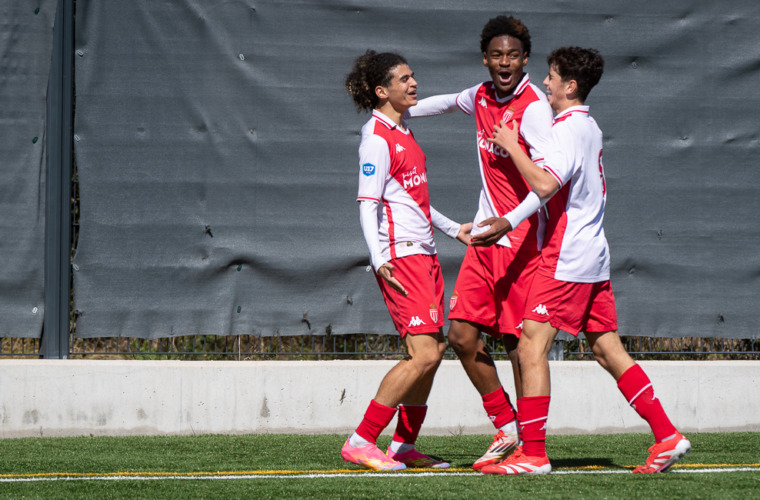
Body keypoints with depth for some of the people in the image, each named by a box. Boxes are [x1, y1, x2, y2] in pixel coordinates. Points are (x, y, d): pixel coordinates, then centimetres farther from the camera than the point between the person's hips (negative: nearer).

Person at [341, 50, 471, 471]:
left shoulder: (403, 133, 17)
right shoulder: (377, 139, -12)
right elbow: (368, 204, -19)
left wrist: (452, 228, 36)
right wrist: (378, 259, -32)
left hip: (424, 254, 10)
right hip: (400, 257, -10)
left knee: (434, 350, 11)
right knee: (423, 354, -15)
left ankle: (404, 445, 19)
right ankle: (360, 443, -12)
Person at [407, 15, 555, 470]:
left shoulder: (533, 107, -15)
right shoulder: (481, 97, 8)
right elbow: (452, 102, 35)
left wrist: (510, 221, -37)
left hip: (522, 239, -8)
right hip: (486, 236, 8)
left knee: (519, 342, -6)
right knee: (463, 335, 4)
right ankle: (507, 429, 17)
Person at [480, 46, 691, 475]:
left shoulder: (569, 129, -13)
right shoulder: (590, 127, 17)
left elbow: (545, 184, -28)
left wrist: (512, 147, -17)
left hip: (567, 258, -10)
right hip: (594, 255, 10)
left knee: (532, 346, -9)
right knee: (608, 349, 10)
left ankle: (534, 453, -11)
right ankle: (668, 436, 7)